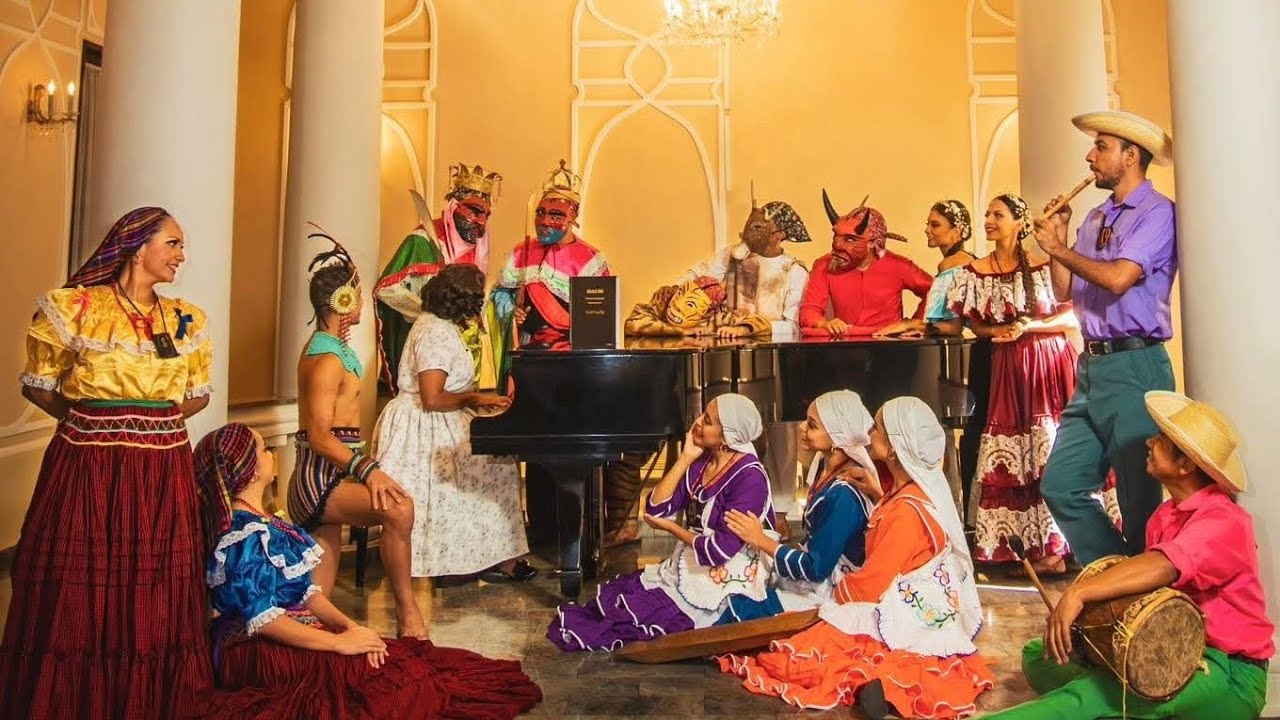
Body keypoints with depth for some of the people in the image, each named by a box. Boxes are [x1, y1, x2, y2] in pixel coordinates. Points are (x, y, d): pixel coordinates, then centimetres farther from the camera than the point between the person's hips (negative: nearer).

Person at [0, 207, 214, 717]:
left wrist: (152, 423, 3)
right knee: (79, 598, 3)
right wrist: (92, 424, 5)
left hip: (163, 473, 3)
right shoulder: (73, 308, -4)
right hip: (87, 470, -3)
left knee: (155, 603, 8)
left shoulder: (187, 320, 7)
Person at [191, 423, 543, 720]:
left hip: (290, 636, 9)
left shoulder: (263, 523, 12)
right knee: (386, 675, -14)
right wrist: (338, 642, -22)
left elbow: (304, 589, 10)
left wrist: (348, 625, -4)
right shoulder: (245, 536, -19)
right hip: (262, 654, -9)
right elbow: (263, 619, -24)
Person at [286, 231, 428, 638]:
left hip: (322, 482, 12)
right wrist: (367, 469, -39)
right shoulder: (328, 360, -17)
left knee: (317, 598, 13)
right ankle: (407, 613, -28)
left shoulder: (322, 347, 14)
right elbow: (320, 435, -29)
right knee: (398, 508, -35)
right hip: (319, 482, -12)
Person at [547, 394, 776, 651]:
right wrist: (685, 458, -9)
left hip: (722, 587, -8)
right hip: (689, 570, 8)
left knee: (626, 610, -14)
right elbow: (655, 510, -5)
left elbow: (720, 550, -24)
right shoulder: (700, 463, 3)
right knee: (612, 594, -7)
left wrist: (672, 528, -9)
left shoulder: (749, 477, -20)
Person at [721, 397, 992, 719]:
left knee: (795, 658, -11)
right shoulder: (921, 485, 2)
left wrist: (836, 595, 0)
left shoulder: (906, 511, -24)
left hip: (908, 621, -9)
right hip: (924, 612, 9)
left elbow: (868, 584, -18)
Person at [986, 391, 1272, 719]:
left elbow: (1162, 568, -37)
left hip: (1226, 671, -8)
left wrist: (1079, 593, -42)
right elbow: (1147, 582, 10)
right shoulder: (1164, 516, 8)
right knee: (1038, 655, 0)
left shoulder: (1225, 521, -17)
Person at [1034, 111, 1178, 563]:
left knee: (1140, 500, 3)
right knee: (1061, 486, 8)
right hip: (1092, 368, 8)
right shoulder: (1096, 218, 17)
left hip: (1135, 368, -8)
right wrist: (1057, 240, 6)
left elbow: (1119, 277, -21)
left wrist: (1059, 249, -8)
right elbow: (1065, 292, 16)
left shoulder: (1157, 212, -6)